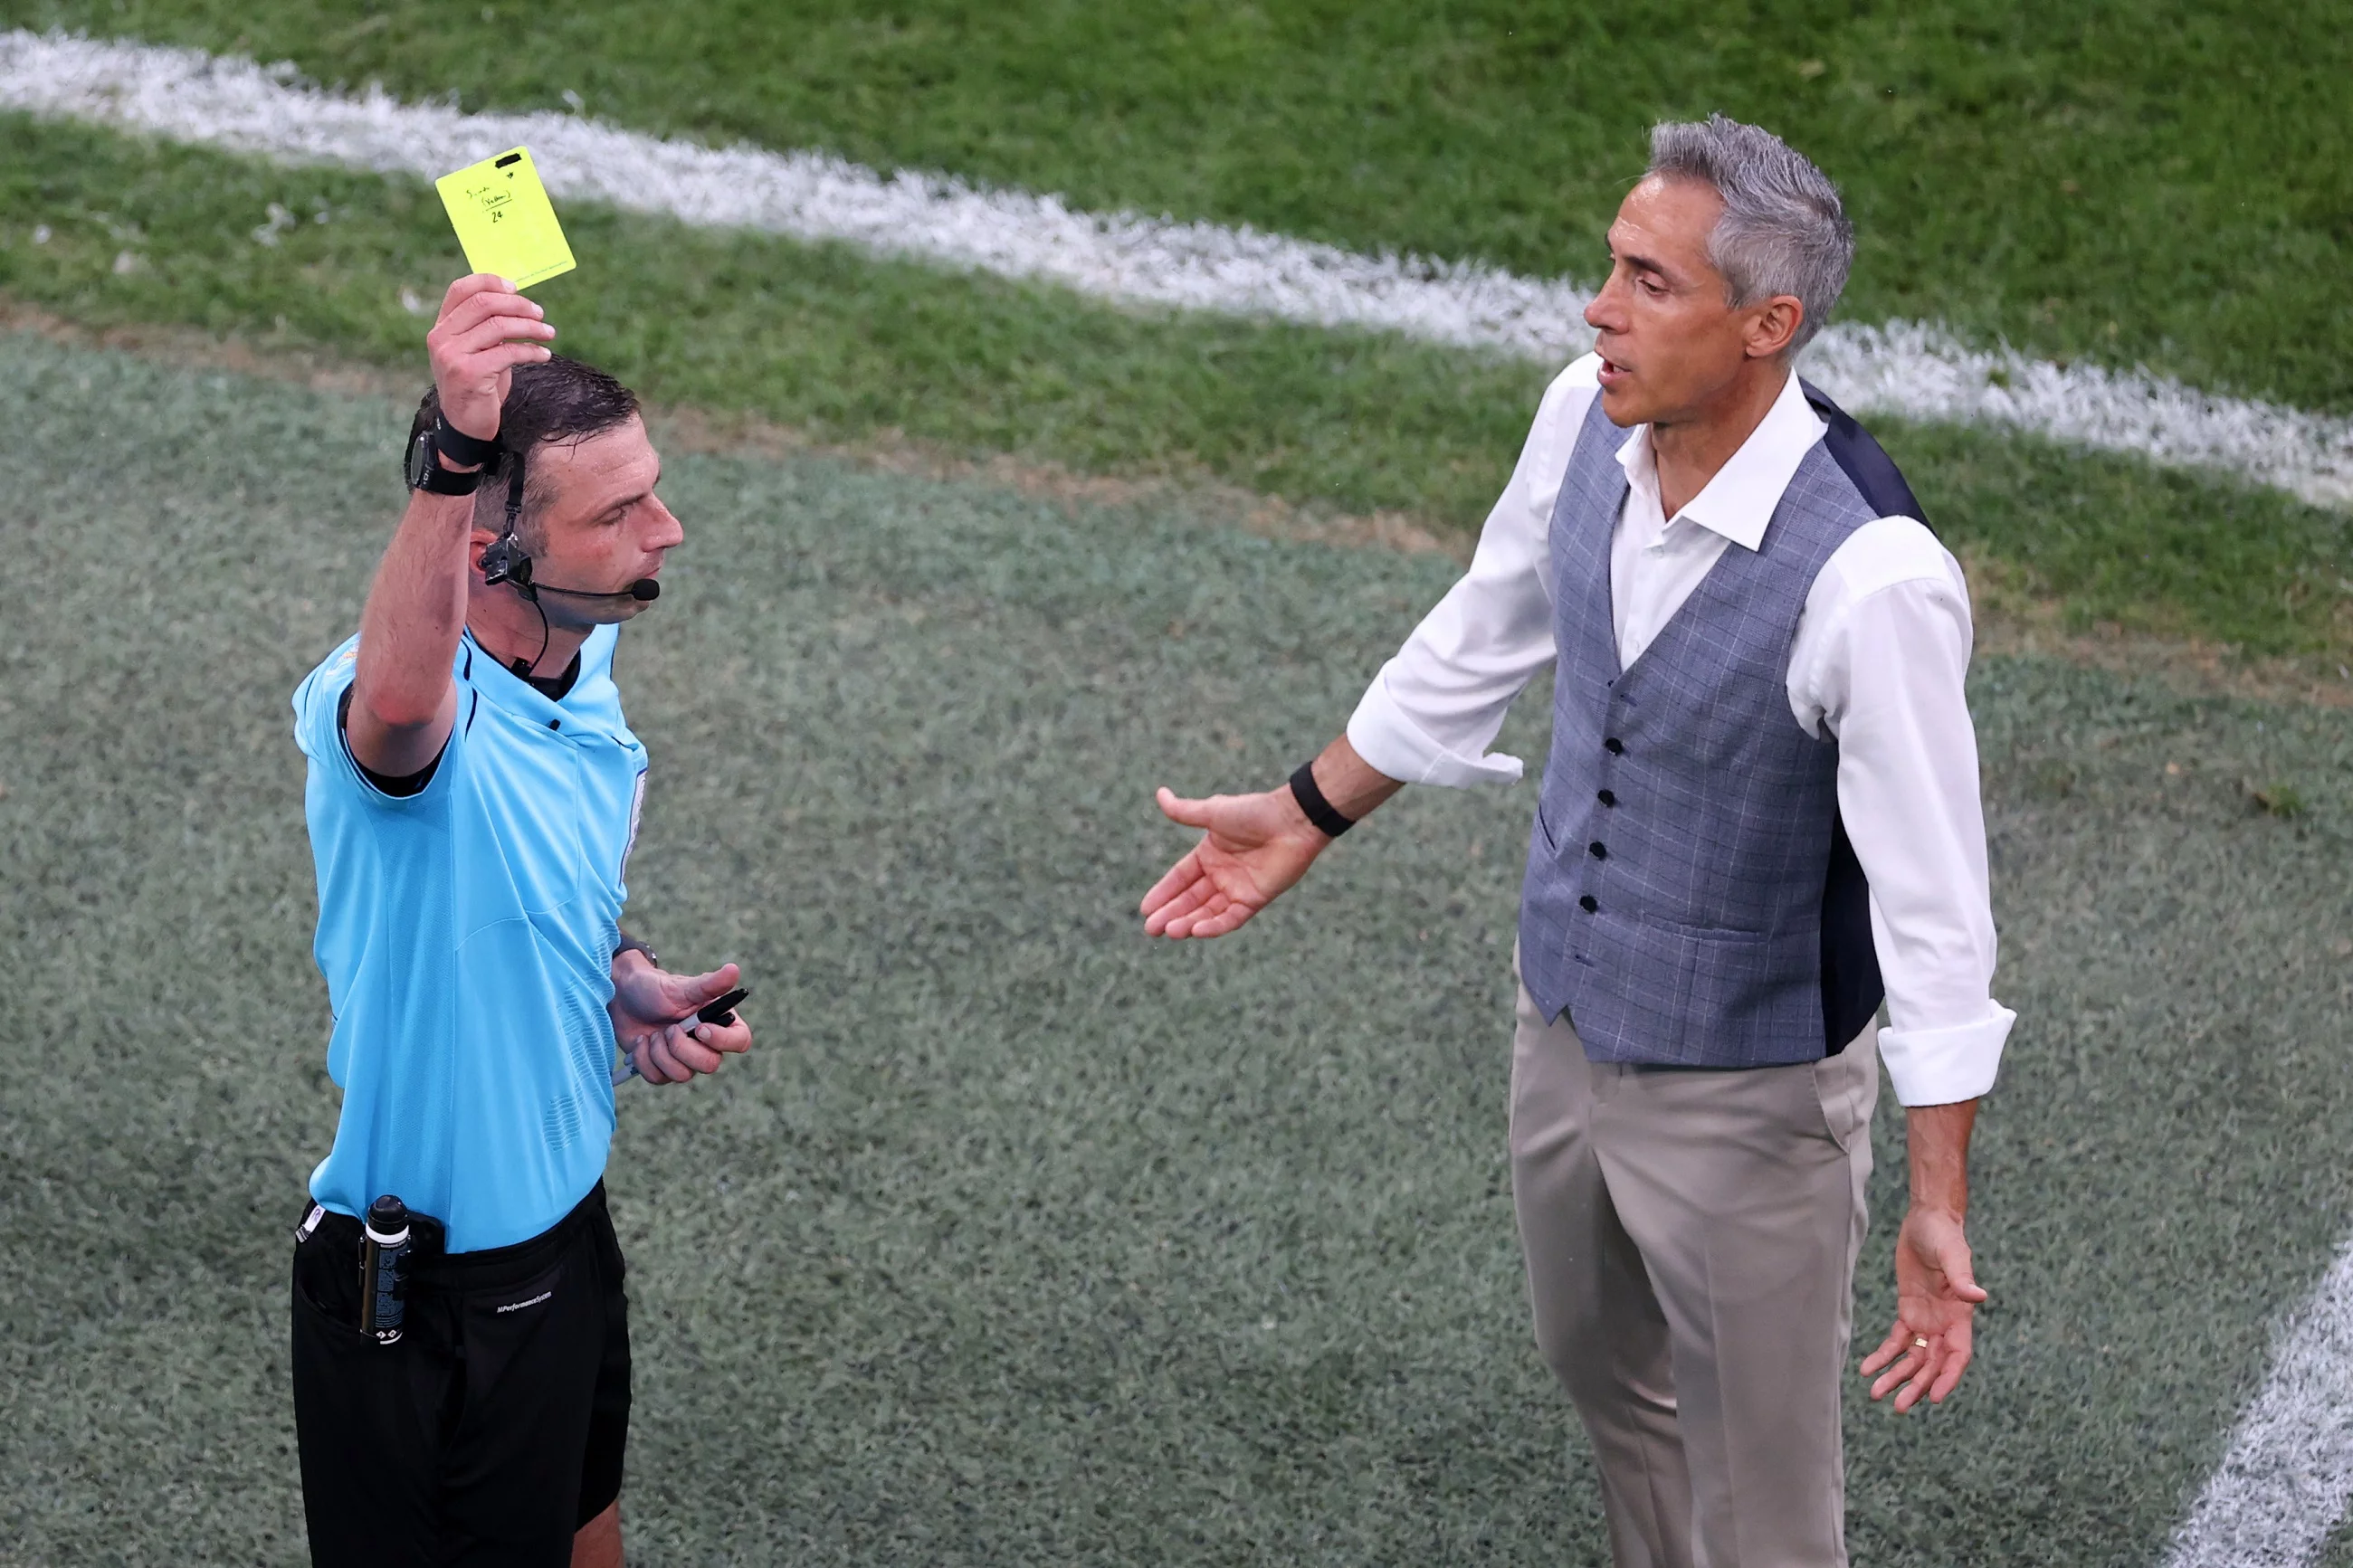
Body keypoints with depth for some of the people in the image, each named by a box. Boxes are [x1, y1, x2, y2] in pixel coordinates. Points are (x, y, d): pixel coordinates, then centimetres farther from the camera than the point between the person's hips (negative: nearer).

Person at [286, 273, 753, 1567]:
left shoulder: (585, 658, -2)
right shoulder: (395, 704, -29)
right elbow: (397, 699, -57)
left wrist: (624, 979, -2)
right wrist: (453, 459, -72)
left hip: (566, 1221, 8)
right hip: (424, 1306, -8)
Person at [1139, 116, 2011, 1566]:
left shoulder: (1871, 577, -34)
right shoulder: (1589, 418, -12)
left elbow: (1936, 903, -27)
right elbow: (1483, 642, 8)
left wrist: (1939, 1208, -25)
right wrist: (1307, 818, 17)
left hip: (1744, 1089, -7)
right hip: (1567, 1015, 7)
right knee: (1605, 1368, 31)